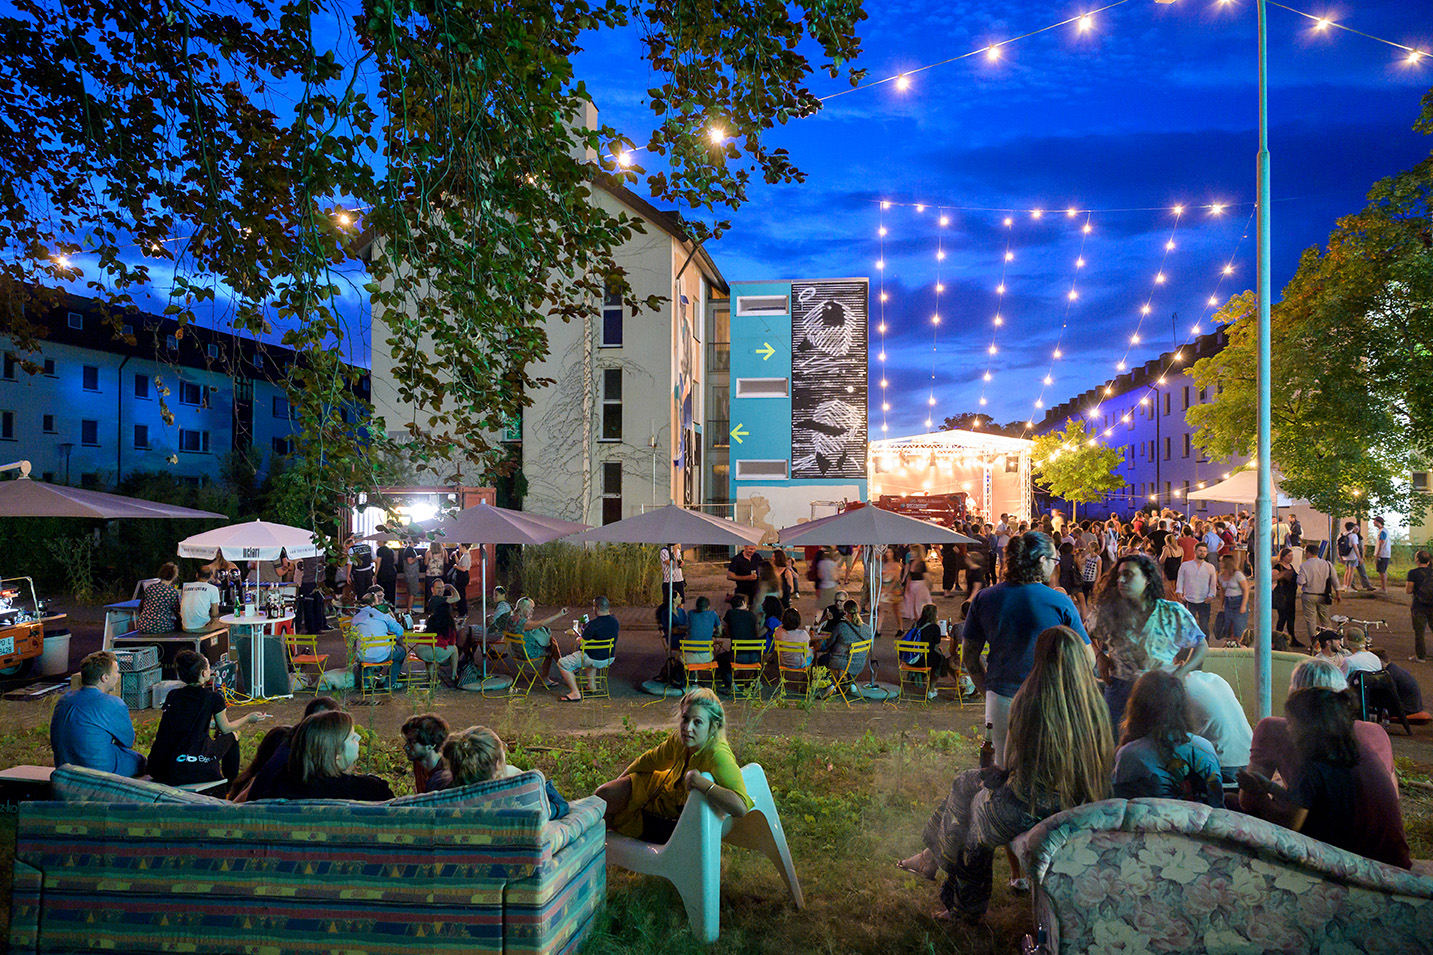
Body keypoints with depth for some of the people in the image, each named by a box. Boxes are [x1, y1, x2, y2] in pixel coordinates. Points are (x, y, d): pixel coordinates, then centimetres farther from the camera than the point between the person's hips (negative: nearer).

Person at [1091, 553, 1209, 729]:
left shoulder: (1173, 613, -6)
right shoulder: (1110, 612, -2)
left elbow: (1202, 646, 4)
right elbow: (1094, 641, 16)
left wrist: (1181, 672, -8)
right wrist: (1100, 656, -3)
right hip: (1118, 690, 1)